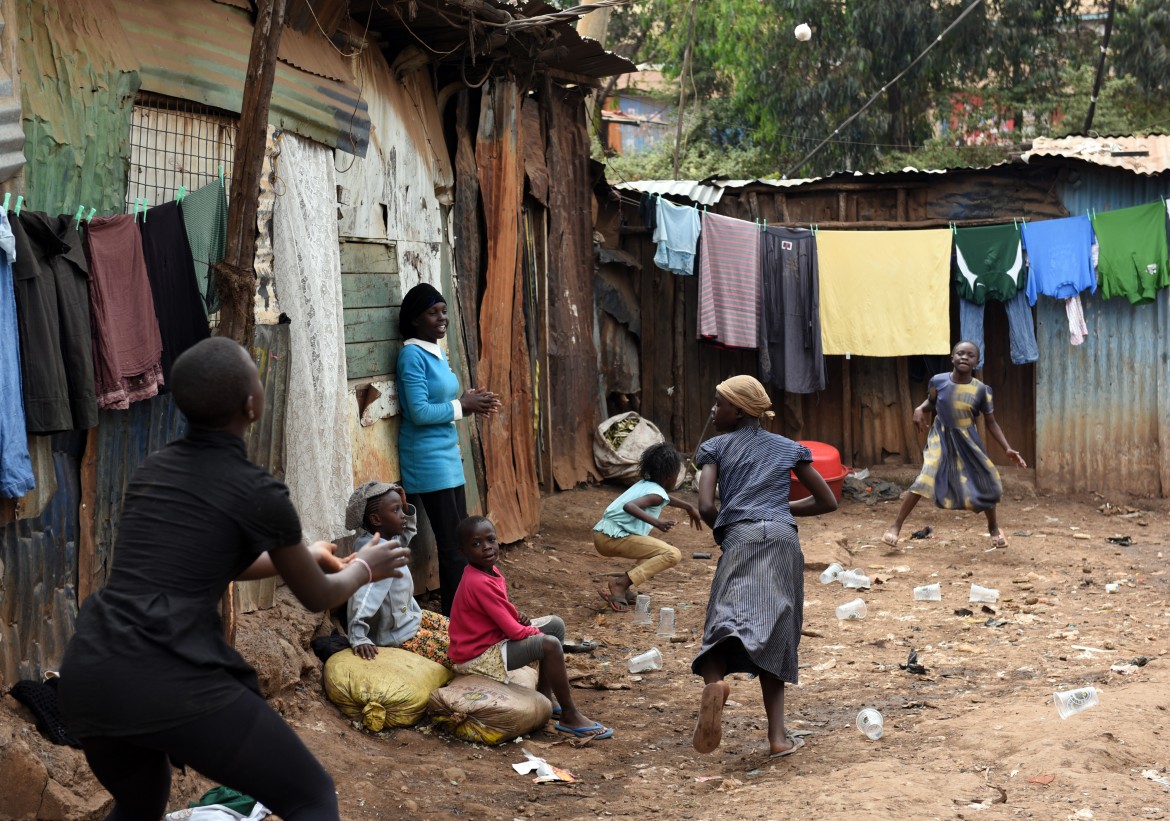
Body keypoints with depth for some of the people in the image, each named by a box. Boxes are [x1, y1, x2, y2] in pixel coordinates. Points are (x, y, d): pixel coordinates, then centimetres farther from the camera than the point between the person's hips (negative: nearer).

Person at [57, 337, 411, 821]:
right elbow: (317, 597, 12)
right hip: (174, 682, -7)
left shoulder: (151, 470, 16)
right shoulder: (257, 492, -3)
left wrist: (303, 556, 44)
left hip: (89, 673, 7)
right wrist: (364, 568, 33)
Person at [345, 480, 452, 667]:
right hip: (399, 635, -10)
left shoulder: (389, 540, -1)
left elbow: (408, 530, 21)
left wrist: (405, 507, 2)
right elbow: (362, 598, -40)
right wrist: (358, 638, -46)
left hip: (411, 615, 10)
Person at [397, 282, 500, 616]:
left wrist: (470, 403, 2)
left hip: (446, 454, 9)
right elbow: (419, 412, -21)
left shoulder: (437, 352, 13)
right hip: (428, 459, -9)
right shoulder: (412, 355, -14)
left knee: (460, 539, 12)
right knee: (452, 544, -7)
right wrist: (462, 405, -12)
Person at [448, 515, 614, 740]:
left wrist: (517, 616, -5)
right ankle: (570, 717, -16)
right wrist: (540, 635, -8)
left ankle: (545, 695, 13)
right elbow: (512, 630, -26)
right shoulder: (479, 583, -28)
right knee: (550, 645, -25)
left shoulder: (488, 571, 2)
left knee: (556, 624, 10)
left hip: (495, 637, 10)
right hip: (479, 656, -10)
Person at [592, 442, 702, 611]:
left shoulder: (645, 485, 17)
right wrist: (657, 522, -36)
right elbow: (629, 506, -30)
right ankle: (621, 583, -17)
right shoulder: (657, 494, -11)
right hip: (615, 538, -9)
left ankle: (625, 589, 11)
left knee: (656, 550, 32)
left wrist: (688, 507, 47)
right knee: (673, 555, -13)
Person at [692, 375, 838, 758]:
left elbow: (706, 507, 0)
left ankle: (714, 682, -50)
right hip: (784, 539, 3)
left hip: (741, 539, -3)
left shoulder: (715, 448, 13)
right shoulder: (788, 448, 23)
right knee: (774, 637, 9)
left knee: (727, 620, -16)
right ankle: (777, 736, 0)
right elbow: (827, 501, 24)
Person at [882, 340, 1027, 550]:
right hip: (941, 438, -2)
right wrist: (920, 410, -15)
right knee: (925, 480, -19)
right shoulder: (938, 381, -13)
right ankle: (896, 526, -12)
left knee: (986, 482, 6)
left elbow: (991, 423, -3)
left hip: (967, 441, 2)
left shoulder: (981, 390, -12)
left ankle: (993, 528, 34)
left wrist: (1007, 449, -8)